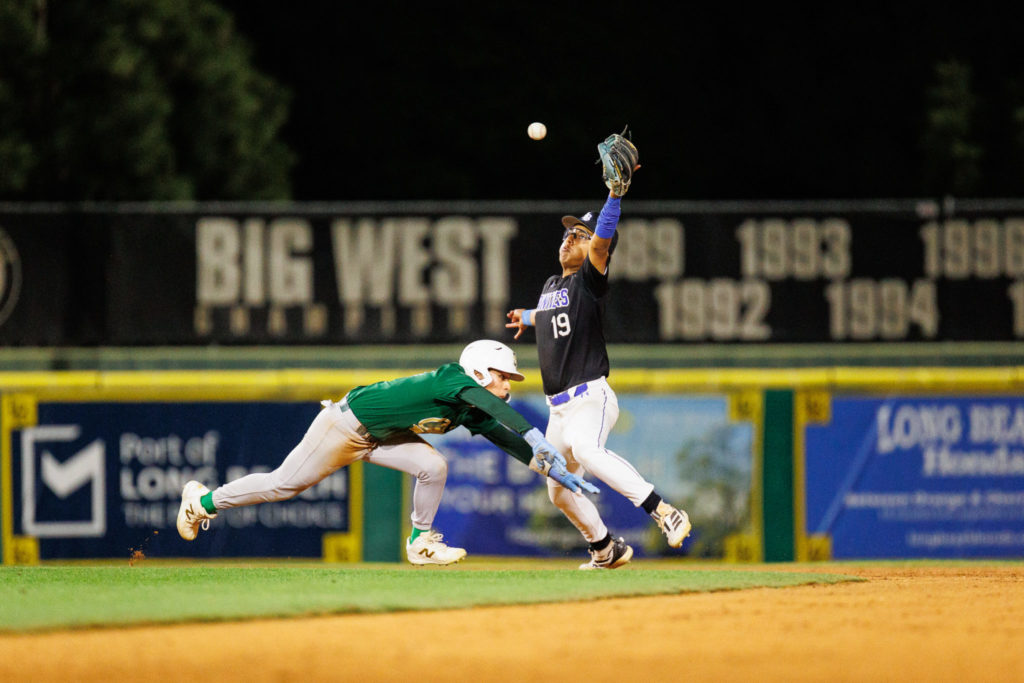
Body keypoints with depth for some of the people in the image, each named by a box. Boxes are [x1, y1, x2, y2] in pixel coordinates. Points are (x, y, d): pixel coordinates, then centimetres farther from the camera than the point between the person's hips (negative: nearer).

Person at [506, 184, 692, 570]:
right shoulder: (551, 286, 18)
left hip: (591, 396, -9)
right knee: (561, 491, 12)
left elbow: (603, 238, -22)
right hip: (559, 407, 9)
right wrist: (529, 318, 61)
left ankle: (665, 514, -44)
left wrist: (615, 194, -35)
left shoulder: (589, 279, -4)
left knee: (586, 450, -38)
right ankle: (607, 552, 32)